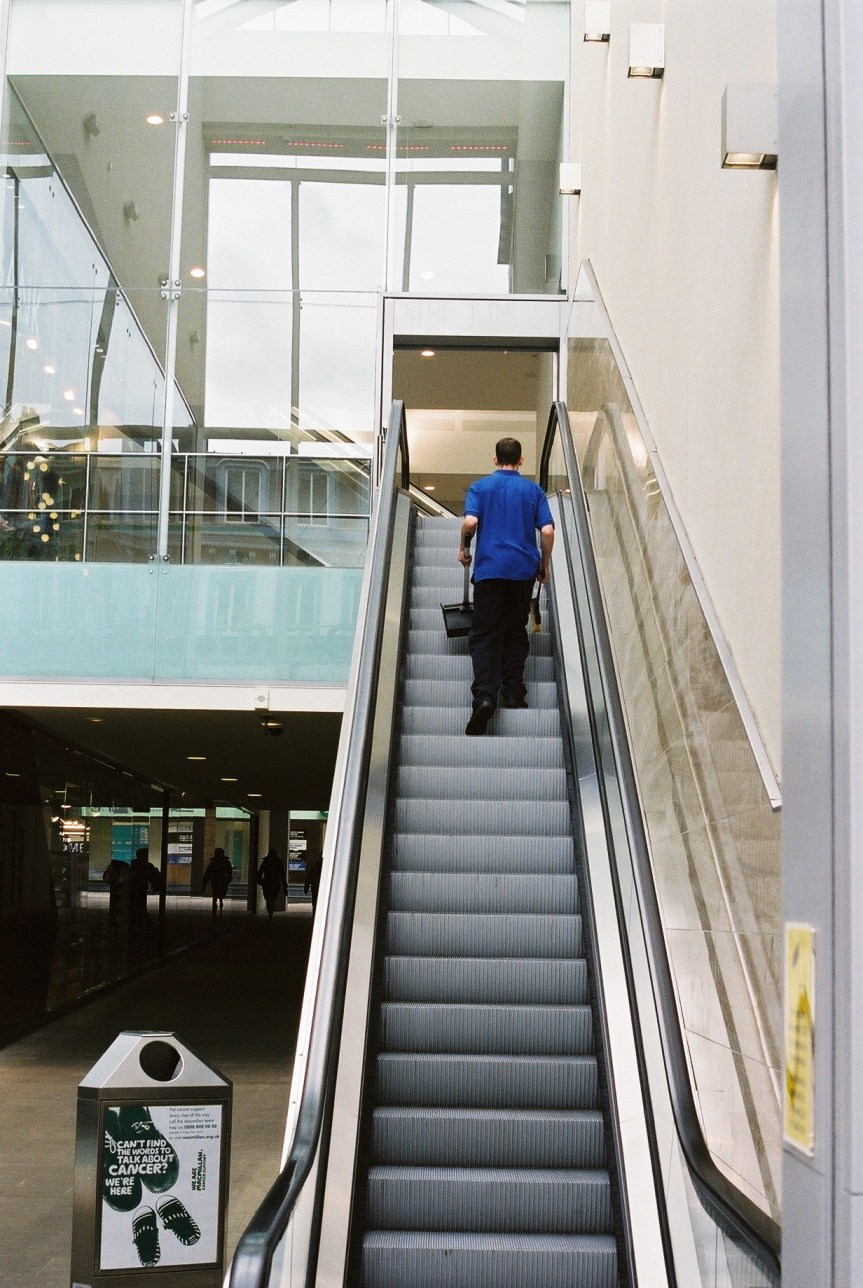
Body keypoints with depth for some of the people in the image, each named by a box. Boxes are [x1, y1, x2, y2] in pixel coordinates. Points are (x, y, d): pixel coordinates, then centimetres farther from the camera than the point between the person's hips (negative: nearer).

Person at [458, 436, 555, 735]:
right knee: (516, 632, 15)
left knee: (484, 634, -3)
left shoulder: (480, 486, 5)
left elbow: (470, 521, -10)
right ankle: (513, 693, 12)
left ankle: (485, 694, -21)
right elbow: (547, 531, -1)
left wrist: (463, 548, 7)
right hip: (524, 568, 2)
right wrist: (544, 565, 12)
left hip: (489, 568, -2)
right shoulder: (534, 490, 8)